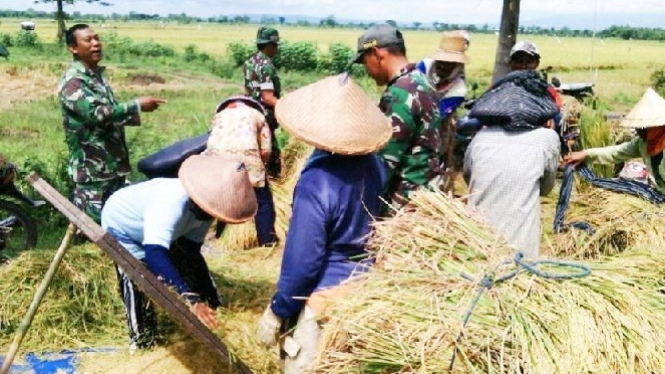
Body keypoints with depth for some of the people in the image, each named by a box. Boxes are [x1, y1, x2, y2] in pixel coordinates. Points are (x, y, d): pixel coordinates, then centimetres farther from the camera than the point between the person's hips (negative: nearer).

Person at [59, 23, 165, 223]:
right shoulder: (72, 81, -17)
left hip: (113, 163, 10)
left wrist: (133, 113, 6)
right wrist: (137, 105, -28)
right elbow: (96, 113, -30)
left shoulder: (97, 75, 13)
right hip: (92, 169, -10)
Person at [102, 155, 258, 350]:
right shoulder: (170, 204, -47)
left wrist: (199, 295, -11)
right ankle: (142, 343, 4)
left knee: (191, 262, 5)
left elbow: (191, 247, -10)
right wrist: (189, 297, -67)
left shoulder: (202, 206, -21)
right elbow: (154, 254, -60)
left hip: (159, 229, 7)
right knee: (139, 285, -16)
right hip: (122, 228, -7)